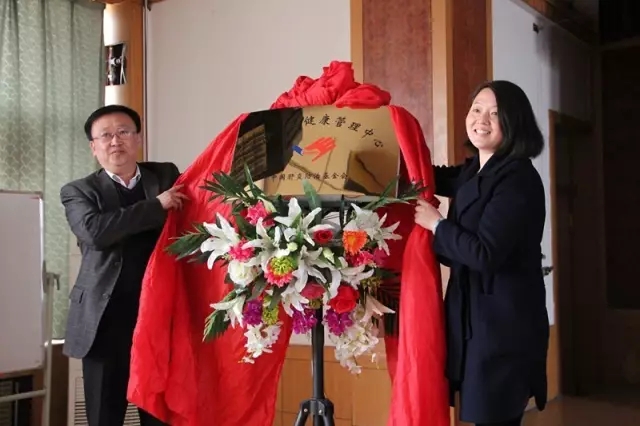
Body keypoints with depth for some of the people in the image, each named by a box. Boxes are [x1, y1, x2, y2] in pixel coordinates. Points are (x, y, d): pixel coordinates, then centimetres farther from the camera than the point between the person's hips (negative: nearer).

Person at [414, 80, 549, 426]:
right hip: (474, 315, 9)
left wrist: (435, 223, -11)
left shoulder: (517, 178, -18)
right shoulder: (473, 172, 10)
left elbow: (484, 253, -25)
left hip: (504, 322, -9)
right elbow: (434, 177, 31)